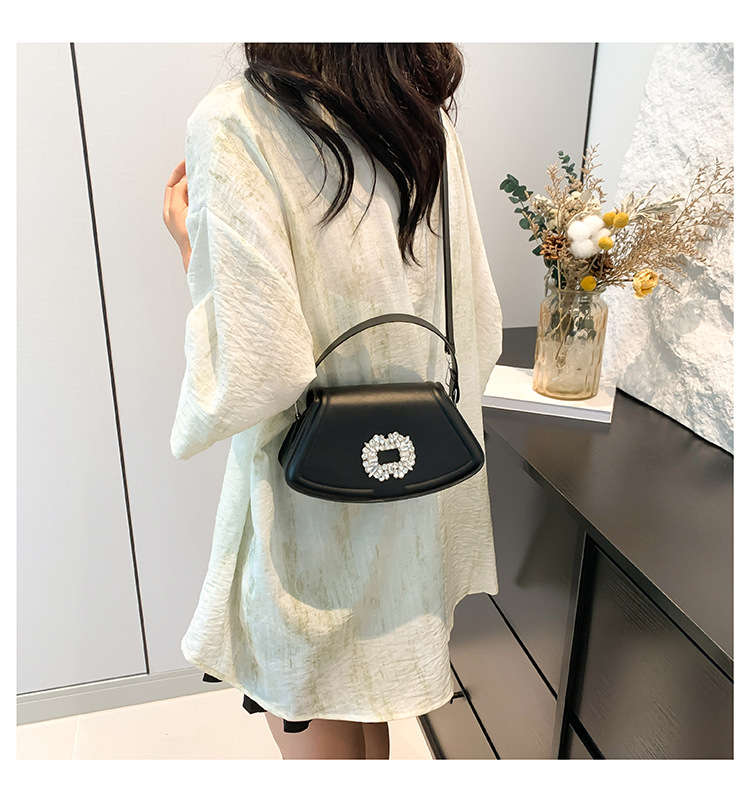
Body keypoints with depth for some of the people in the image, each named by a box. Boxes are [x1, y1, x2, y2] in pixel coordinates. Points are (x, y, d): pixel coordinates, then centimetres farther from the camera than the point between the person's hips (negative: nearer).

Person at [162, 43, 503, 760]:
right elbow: (480, 330, 2)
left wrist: (193, 250, -11)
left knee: (316, 735, 21)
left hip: (313, 511, -6)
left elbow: (257, 371, -26)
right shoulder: (430, 120, 0)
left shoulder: (232, 125, -20)